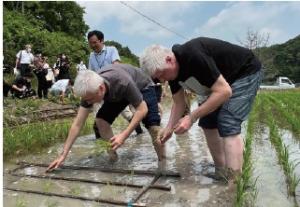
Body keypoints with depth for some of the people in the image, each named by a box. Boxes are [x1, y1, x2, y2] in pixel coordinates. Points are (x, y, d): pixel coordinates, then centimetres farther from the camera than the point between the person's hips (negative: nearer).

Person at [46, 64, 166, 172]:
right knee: (101, 119, -13)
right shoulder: (89, 90, -27)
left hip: (143, 88, -4)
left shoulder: (123, 83, -44)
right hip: (117, 94, 5)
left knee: (152, 125, -22)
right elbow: (77, 124, -23)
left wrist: (124, 135, -43)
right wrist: (63, 155, -23)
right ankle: (113, 158, 2)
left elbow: (142, 109, -34)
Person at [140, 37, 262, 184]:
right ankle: (221, 172, 15)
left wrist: (192, 117, -32)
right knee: (207, 123, 4)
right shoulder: (172, 70, -8)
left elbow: (224, 91, -33)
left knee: (227, 124, -22)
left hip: (246, 72, -8)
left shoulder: (194, 56, -35)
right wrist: (169, 128, -9)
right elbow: (178, 103, 2)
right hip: (225, 78, 8)